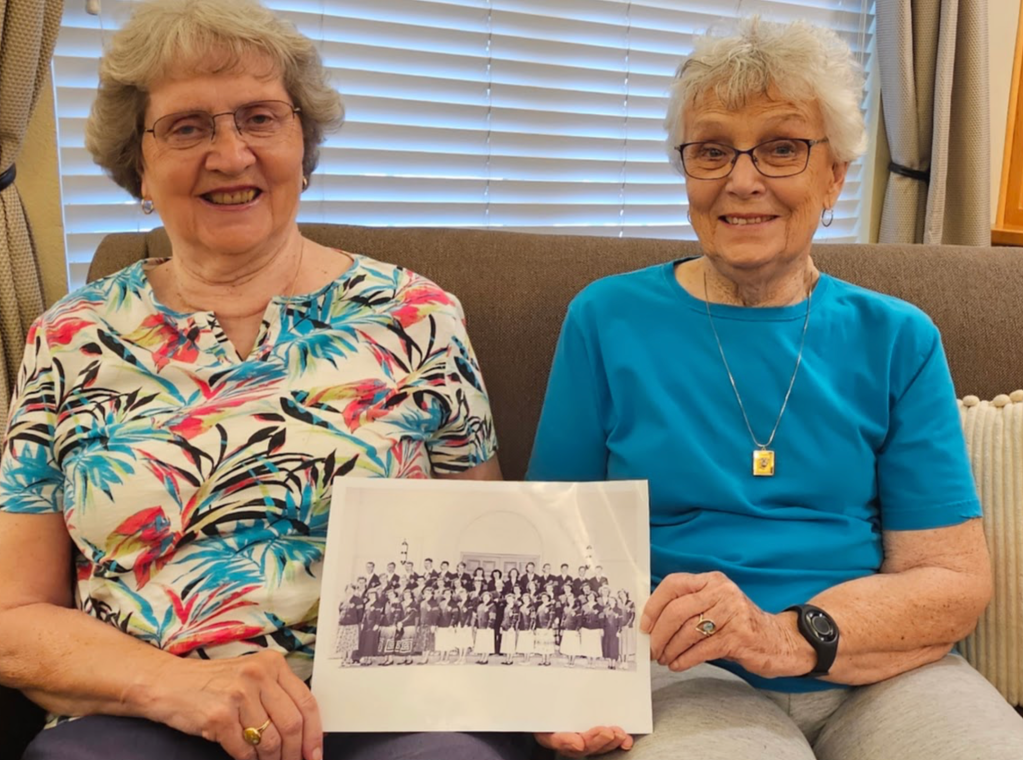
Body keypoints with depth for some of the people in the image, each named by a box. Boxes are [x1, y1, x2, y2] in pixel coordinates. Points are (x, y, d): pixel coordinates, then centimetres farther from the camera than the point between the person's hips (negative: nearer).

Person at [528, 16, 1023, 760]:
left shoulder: (897, 341, 7)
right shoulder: (608, 319, 4)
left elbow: (954, 578, 1)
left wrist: (787, 636, -17)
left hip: (883, 672, 3)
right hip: (687, 673, -2)